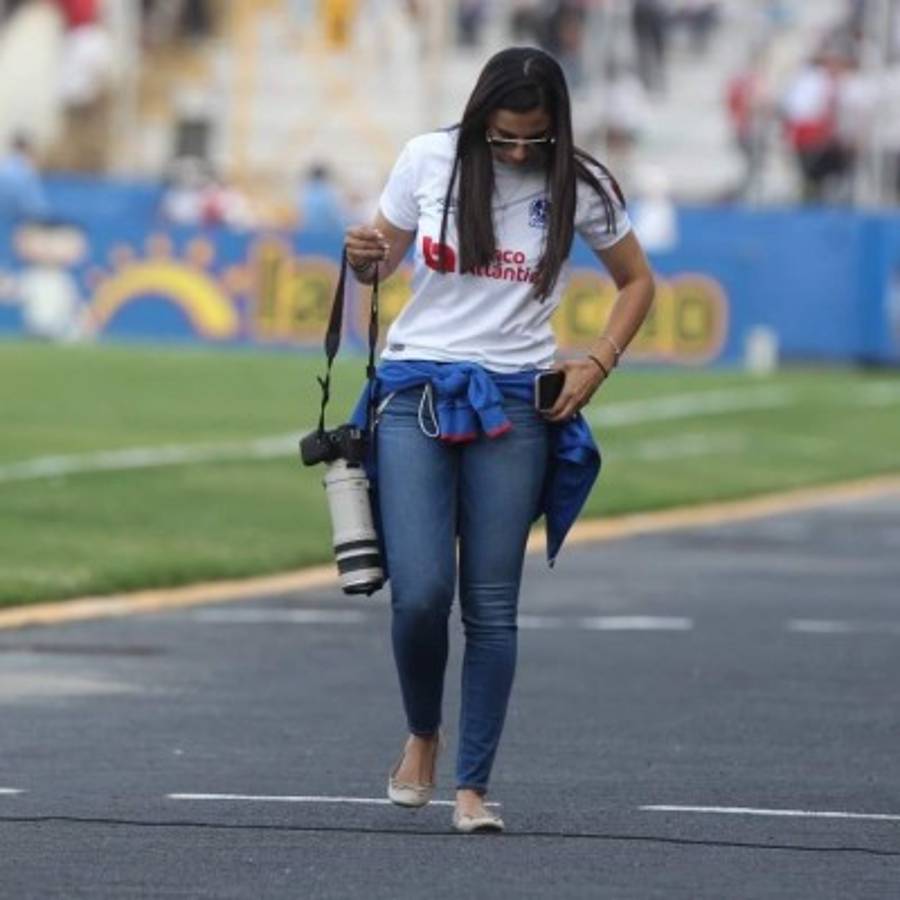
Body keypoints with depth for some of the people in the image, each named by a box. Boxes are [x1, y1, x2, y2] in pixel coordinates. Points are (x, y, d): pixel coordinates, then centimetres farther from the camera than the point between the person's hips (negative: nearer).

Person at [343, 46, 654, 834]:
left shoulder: (579, 187, -3)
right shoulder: (429, 161, -2)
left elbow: (637, 281, 12)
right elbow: (382, 261, 12)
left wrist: (597, 365, -2)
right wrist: (363, 260, -13)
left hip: (515, 406, 0)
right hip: (417, 391, 0)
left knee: (492, 605, -3)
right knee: (421, 592, -12)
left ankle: (474, 785, 4)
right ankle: (422, 736, 16)